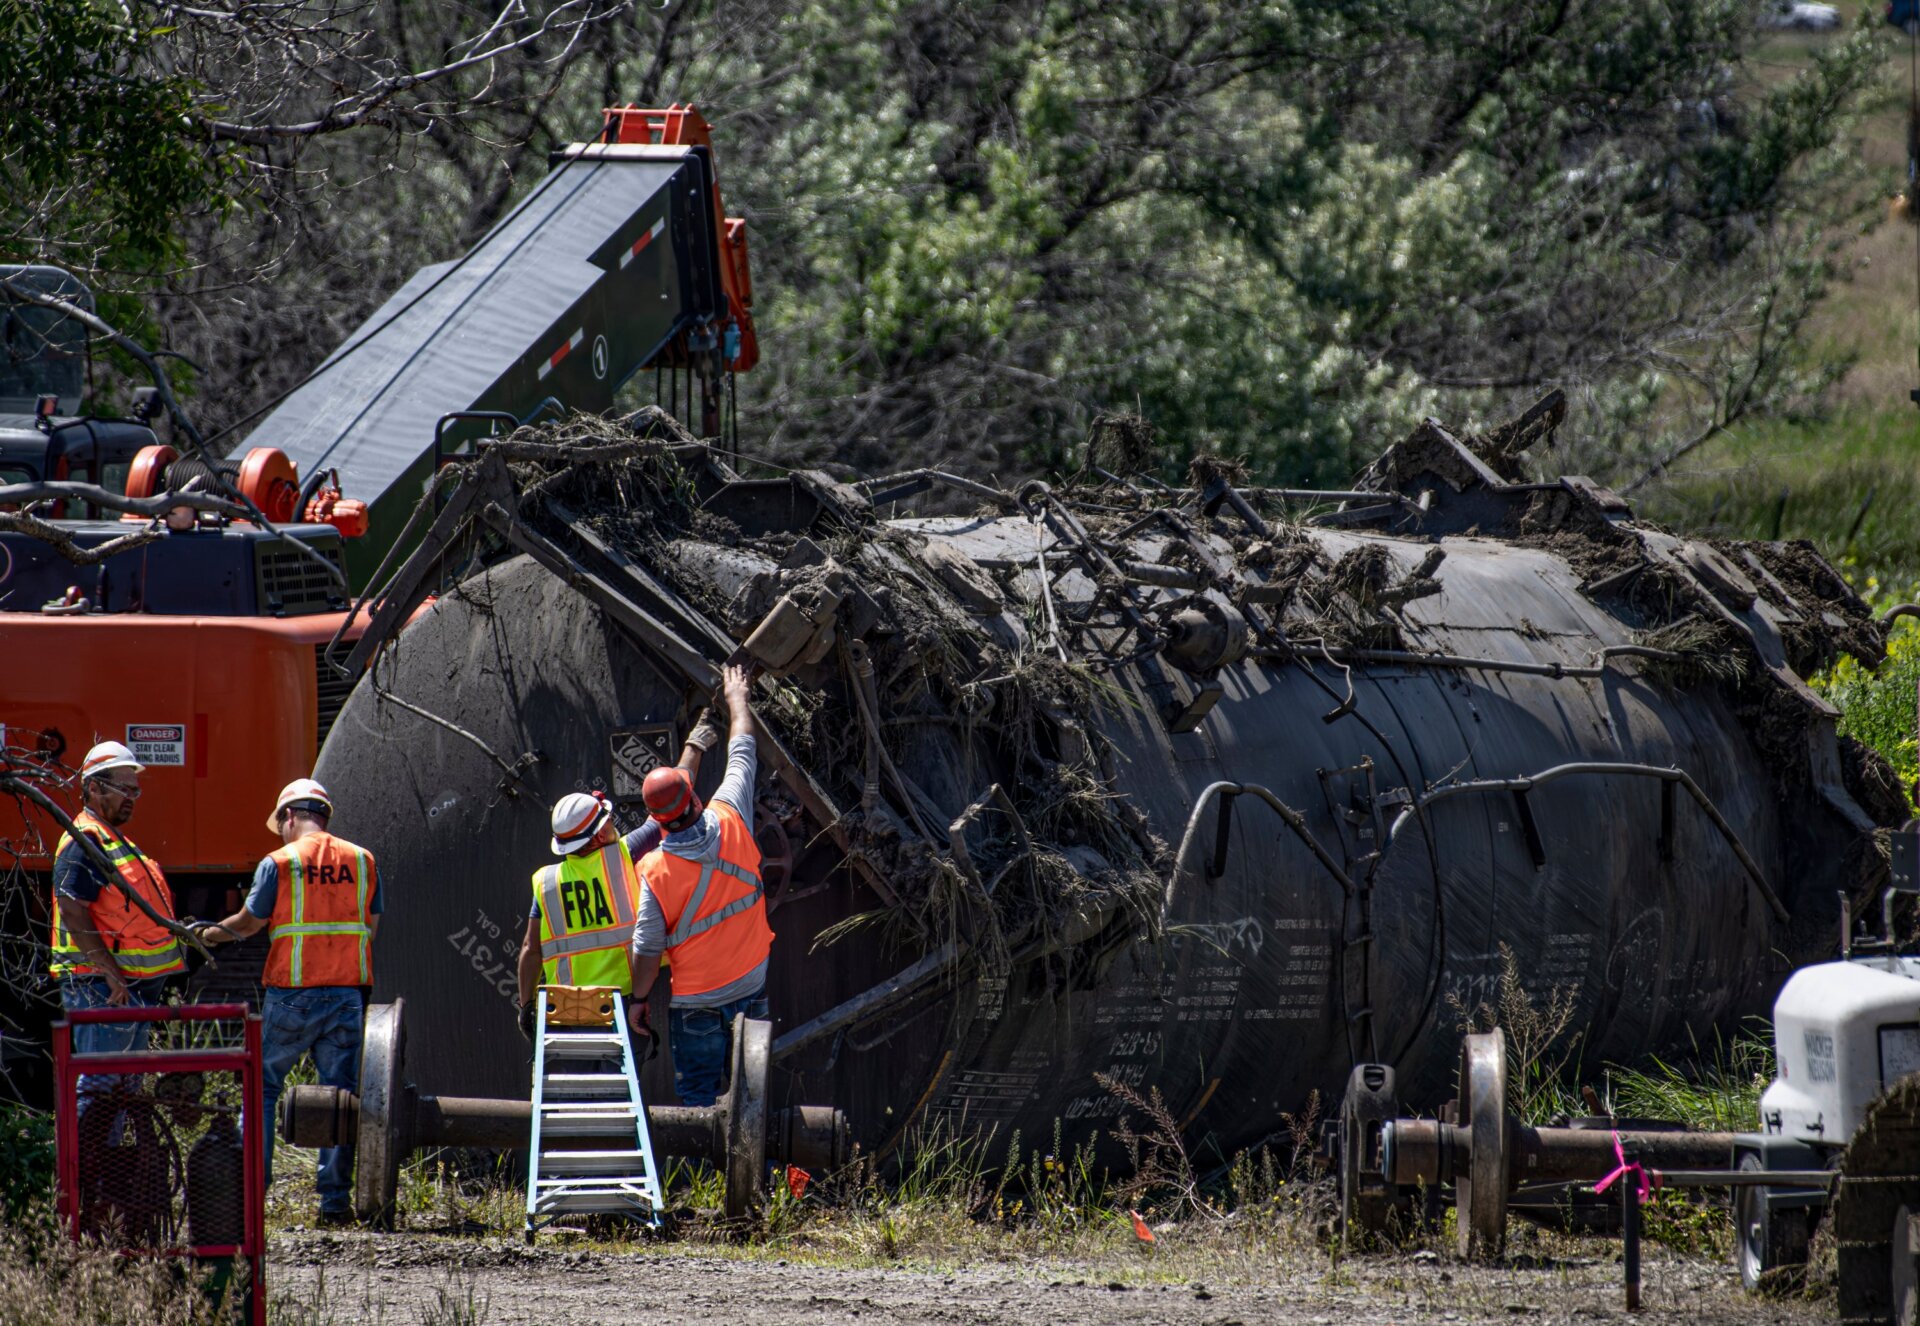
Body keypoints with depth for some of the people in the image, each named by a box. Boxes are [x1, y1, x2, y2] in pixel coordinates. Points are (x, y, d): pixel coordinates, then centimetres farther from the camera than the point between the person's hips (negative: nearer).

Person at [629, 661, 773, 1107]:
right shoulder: (730, 824, -12)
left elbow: (647, 949, -12)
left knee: (696, 1094, 7)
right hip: (751, 987, 4)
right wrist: (737, 697, 22)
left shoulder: (654, 870, -19)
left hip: (696, 1000, -4)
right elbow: (742, 751, 6)